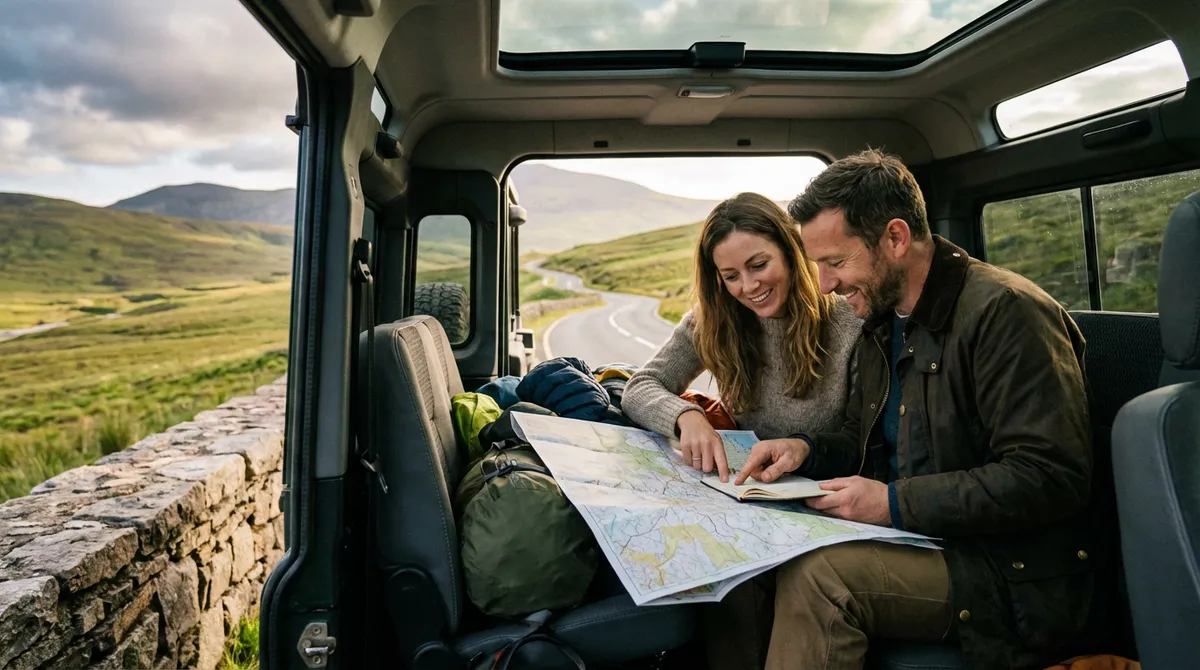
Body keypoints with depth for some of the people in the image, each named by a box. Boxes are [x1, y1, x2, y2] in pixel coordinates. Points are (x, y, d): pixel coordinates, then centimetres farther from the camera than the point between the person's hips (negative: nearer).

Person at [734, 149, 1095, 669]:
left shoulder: (1005, 310, -15)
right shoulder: (880, 324, 11)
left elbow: (1052, 479, -20)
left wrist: (896, 503, -22)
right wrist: (806, 449, -2)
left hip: (1011, 576, -7)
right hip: (909, 541, 7)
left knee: (815, 573, -30)